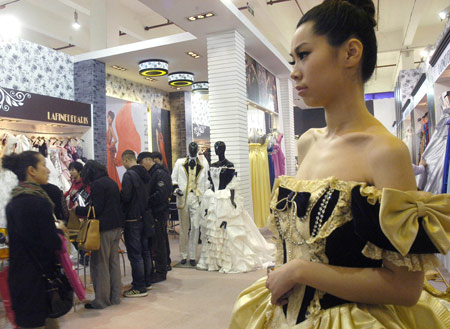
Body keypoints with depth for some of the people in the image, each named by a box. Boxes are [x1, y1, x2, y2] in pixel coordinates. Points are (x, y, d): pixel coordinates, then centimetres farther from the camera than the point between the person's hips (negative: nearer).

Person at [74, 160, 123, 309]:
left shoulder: (97, 184, -11)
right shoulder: (112, 182, 14)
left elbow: (96, 209, -16)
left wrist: (77, 210, -2)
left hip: (104, 229, -9)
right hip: (117, 227, 9)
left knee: (100, 264, 0)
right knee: (114, 262, 14)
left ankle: (101, 300, 7)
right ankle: (115, 296, 22)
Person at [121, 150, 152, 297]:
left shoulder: (129, 175, -15)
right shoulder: (146, 174, 9)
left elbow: (125, 196, -21)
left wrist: (117, 195, -1)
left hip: (132, 219, -8)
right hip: (145, 217, 8)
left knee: (135, 254, -2)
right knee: (145, 251, 16)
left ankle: (139, 287, 4)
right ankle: (147, 282, 27)